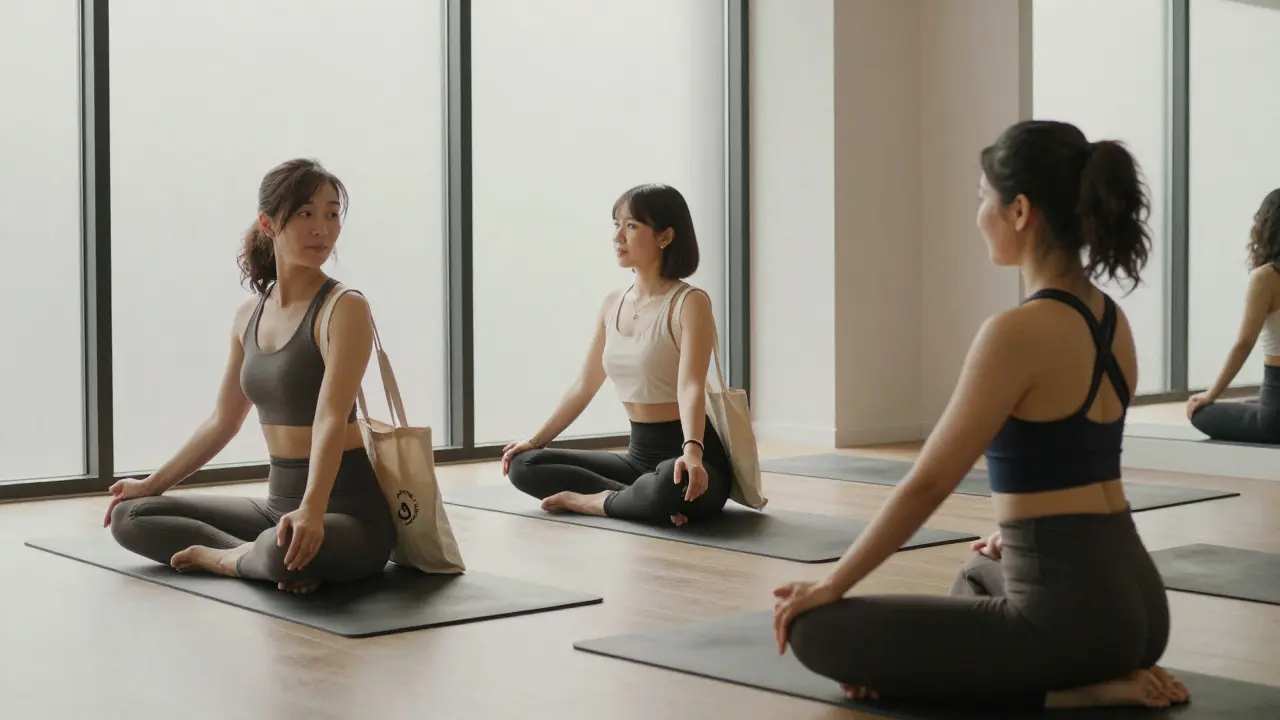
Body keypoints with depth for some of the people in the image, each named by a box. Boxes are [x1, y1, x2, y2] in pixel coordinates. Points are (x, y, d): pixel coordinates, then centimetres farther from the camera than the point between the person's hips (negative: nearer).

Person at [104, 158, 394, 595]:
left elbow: (331, 420, -25)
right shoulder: (249, 316, 9)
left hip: (348, 509, -8)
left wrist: (312, 511, -39)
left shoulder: (345, 309, -12)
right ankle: (258, 556, -10)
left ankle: (229, 558, -6)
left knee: (282, 553, -41)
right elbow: (223, 421, 19)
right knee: (130, 516, 8)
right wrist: (152, 484, 24)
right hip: (278, 502, 8)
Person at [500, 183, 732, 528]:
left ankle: (599, 501, -12)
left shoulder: (689, 303, -13)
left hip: (691, 460, -8)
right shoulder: (612, 304, 9)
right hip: (639, 455, 8)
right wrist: (535, 440, 15)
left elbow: (691, 386, -27)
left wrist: (691, 451, -43)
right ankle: (653, 503, -13)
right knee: (523, 465, -3)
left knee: (673, 485, -43)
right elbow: (584, 385, 17)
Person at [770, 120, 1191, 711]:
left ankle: (1068, 690, -4)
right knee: (983, 574, 41)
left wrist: (829, 587, -5)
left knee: (817, 631, -2)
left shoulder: (1018, 331, -19)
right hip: (1134, 601, 9)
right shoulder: (1111, 320, 8)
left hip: (1068, 612, -9)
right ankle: (1094, 675, 12)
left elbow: (927, 484, -15)